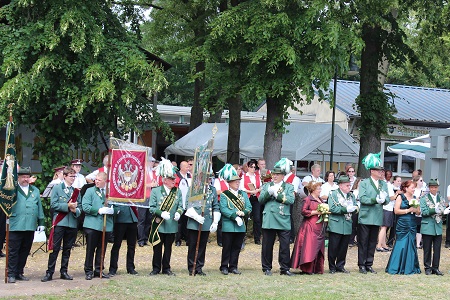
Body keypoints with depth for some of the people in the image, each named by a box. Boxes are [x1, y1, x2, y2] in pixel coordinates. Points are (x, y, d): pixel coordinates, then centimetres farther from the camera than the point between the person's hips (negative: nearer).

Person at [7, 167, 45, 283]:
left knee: (25, 251, 9)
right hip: (16, 226, -4)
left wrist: (41, 222, 15)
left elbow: (39, 207, 18)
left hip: (30, 226, 5)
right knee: (13, 251, -3)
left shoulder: (35, 190, 17)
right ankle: (11, 274, 2)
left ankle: (19, 273, 18)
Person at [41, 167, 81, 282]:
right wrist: (67, 206, -13)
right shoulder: (57, 188, 3)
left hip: (72, 224, 4)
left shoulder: (76, 190, 14)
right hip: (60, 222, -4)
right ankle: (49, 273, -4)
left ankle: (64, 272, 15)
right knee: (55, 248, -6)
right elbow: (53, 204, -6)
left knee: (67, 249, 8)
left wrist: (76, 210, -8)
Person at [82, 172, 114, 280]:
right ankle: (89, 271, 8)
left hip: (106, 225, 3)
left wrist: (112, 210, -9)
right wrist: (99, 210, -16)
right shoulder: (90, 191, 5)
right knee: (90, 249, 1)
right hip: (92, 225, -3)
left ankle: (98, 270, 19)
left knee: (102, 249, 9)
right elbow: (85, 207, -6)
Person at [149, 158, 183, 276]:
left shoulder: (177, 192, 8)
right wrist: (161, 213, -22)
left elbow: (180, 206, 10)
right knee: (157, 248, 4)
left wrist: (178, 213, -12)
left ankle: (166, 268, 19)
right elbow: (152, 208, -5)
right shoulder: (155, 191, -3)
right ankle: (156, 268, 14)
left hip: (172, 225, 3)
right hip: (159, 225, -3)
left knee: (168, 248, 9)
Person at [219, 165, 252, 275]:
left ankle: (233, 267, 15)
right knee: (227, 247, 0)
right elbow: (223, 209, -12)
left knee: (237, 247, 8)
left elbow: (249, 208, 7)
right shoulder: (224, 195, -1)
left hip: (241, 226, 4)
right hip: (228, 226, -4)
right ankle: (224, 267, 7)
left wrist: (243, 213, -14)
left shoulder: (243, 194, 14)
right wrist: (235, 217, -20)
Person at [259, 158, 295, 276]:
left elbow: (291, 200, -6)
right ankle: (267, 268, 12)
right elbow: (260, 200, 5)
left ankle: (285, 268, 6)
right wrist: (268, 193, -13)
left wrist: (277, 195, -12)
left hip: (283, 221, -1)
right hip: (269, 220, 1)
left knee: (285, 245, -2)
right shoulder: (266, 186, 16)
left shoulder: (289, 187, 10)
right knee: (267, 246, 4)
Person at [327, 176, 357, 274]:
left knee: (343, 247, 8)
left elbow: (356, 207, 13)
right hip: (336, 226, -5)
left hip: (347, 226, 5)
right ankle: (332, 267, 9)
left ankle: (340, 266, 19)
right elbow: (332, 208, -14)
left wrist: (353, 208, -11)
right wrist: (346, 209, -19)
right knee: (333, 247, 0)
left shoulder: (351, 196, 15)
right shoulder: (333, 194, -3)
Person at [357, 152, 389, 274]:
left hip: (377, 218, 5)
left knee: (373, 242, 8)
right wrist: (375, 200, -22)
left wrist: (383, 200, -15)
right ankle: (362, 265, 4)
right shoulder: (364, 183, -1)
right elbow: (362, 198, -12)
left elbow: (387, 200, 8)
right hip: (365, 218, -5)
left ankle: (369, 264, 14)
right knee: (363, 242, -1)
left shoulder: (384, 184, 15)